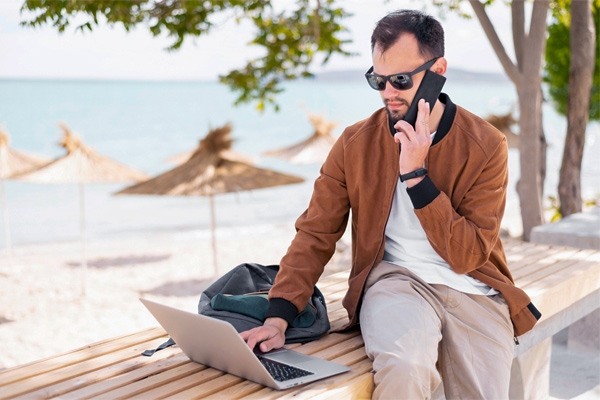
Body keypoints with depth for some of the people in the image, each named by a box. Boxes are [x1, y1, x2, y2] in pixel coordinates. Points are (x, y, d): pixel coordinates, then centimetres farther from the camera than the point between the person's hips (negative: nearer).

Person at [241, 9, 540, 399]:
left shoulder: (486, 146, -6)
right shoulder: (355, 143, -2)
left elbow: (467, 256, -10)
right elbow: (316, 234, -3)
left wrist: (415, 175, -20)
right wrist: (278, 318, -16)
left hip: (472, 287, 1)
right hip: (394, 278, -1)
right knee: (405, 366, -32)